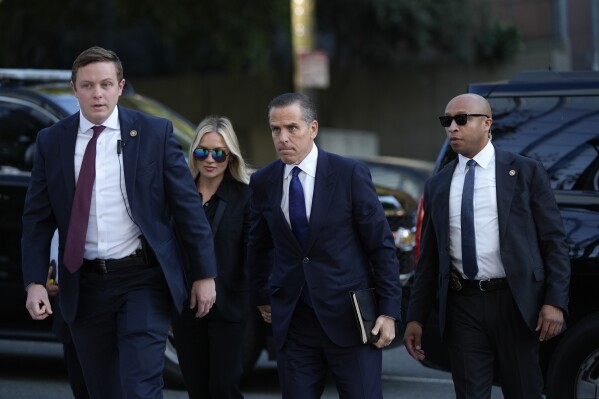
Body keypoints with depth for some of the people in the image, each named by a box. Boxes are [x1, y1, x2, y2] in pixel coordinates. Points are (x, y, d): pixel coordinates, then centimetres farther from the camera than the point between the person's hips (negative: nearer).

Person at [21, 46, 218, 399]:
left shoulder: (155, 133, -3)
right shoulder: (51, 142, 3)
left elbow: (188, 206, -1)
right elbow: (38, 219, 5)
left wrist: (205, 274, -1)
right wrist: (35, 282, -5)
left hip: (143, 279, -3)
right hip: (85, 286, 3)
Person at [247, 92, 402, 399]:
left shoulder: (350, 174, -6)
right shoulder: (263, 182, 5)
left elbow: (381, 245, -4)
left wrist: (388, 311, -7)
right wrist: (262, 297, 23)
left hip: (348, 317, -3)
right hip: (292, 323, 3)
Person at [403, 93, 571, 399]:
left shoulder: (526, 172, 1)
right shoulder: (437, 186, 11)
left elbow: (554, 241, -1)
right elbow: (429, 258, 14)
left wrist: (555, 301, -11)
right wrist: (416, 318, 9)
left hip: (514, 303, -2)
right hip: (462, 306, 3)